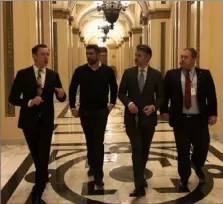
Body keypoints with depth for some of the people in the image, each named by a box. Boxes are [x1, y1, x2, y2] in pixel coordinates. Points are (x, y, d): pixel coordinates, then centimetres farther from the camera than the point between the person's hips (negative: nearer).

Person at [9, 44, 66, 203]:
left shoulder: (53, 75, -1)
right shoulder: (22, 74, -7)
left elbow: (61, 98, -1)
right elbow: (13, 98, -9)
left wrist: (61, 94, -24)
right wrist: (29, 102, -24)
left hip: (46, 120, 0)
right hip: (29, 120, 0)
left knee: (43, 154, -1)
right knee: (35, 153, 18)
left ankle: (38, 191, 8)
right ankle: (43, 176, 45)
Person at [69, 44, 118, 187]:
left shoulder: (108, 71, -4)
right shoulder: (80, 71, -4)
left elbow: (114, 88, 9)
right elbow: (72, 89, 4)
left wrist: (112, 103, 3)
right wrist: (73, 107, 1)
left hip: (101, 111, -1)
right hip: (85, 111, 2)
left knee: (98, 142, -2)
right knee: (90, 141, 14)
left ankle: (98, 174, 3)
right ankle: (92, 166, 33)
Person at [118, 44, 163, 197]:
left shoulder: (156, 75, -2)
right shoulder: (128, 73, 0)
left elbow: (161, 96, 2)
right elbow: (121, 93, 3)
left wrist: (154, 106, -18)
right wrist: (129, 103, -17)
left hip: (149, 117, 1)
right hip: (132, 117, -1)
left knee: (145, 150, 16)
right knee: (137, 150, -6)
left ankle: (140, 176, 39)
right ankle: (140, 185, -5)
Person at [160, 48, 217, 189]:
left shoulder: (205, 75, 2)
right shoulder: (172, 75, 1)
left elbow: (211, 96, 3)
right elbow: (165, 94, 5)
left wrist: (213, 114, -3)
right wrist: (164, 111, -2)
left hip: (199, 119, 1)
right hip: (180, 119, 0)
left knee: (203, 147, 4)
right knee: (183, 151, 6)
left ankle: (197, 165, 38)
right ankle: (184, 178, 24)